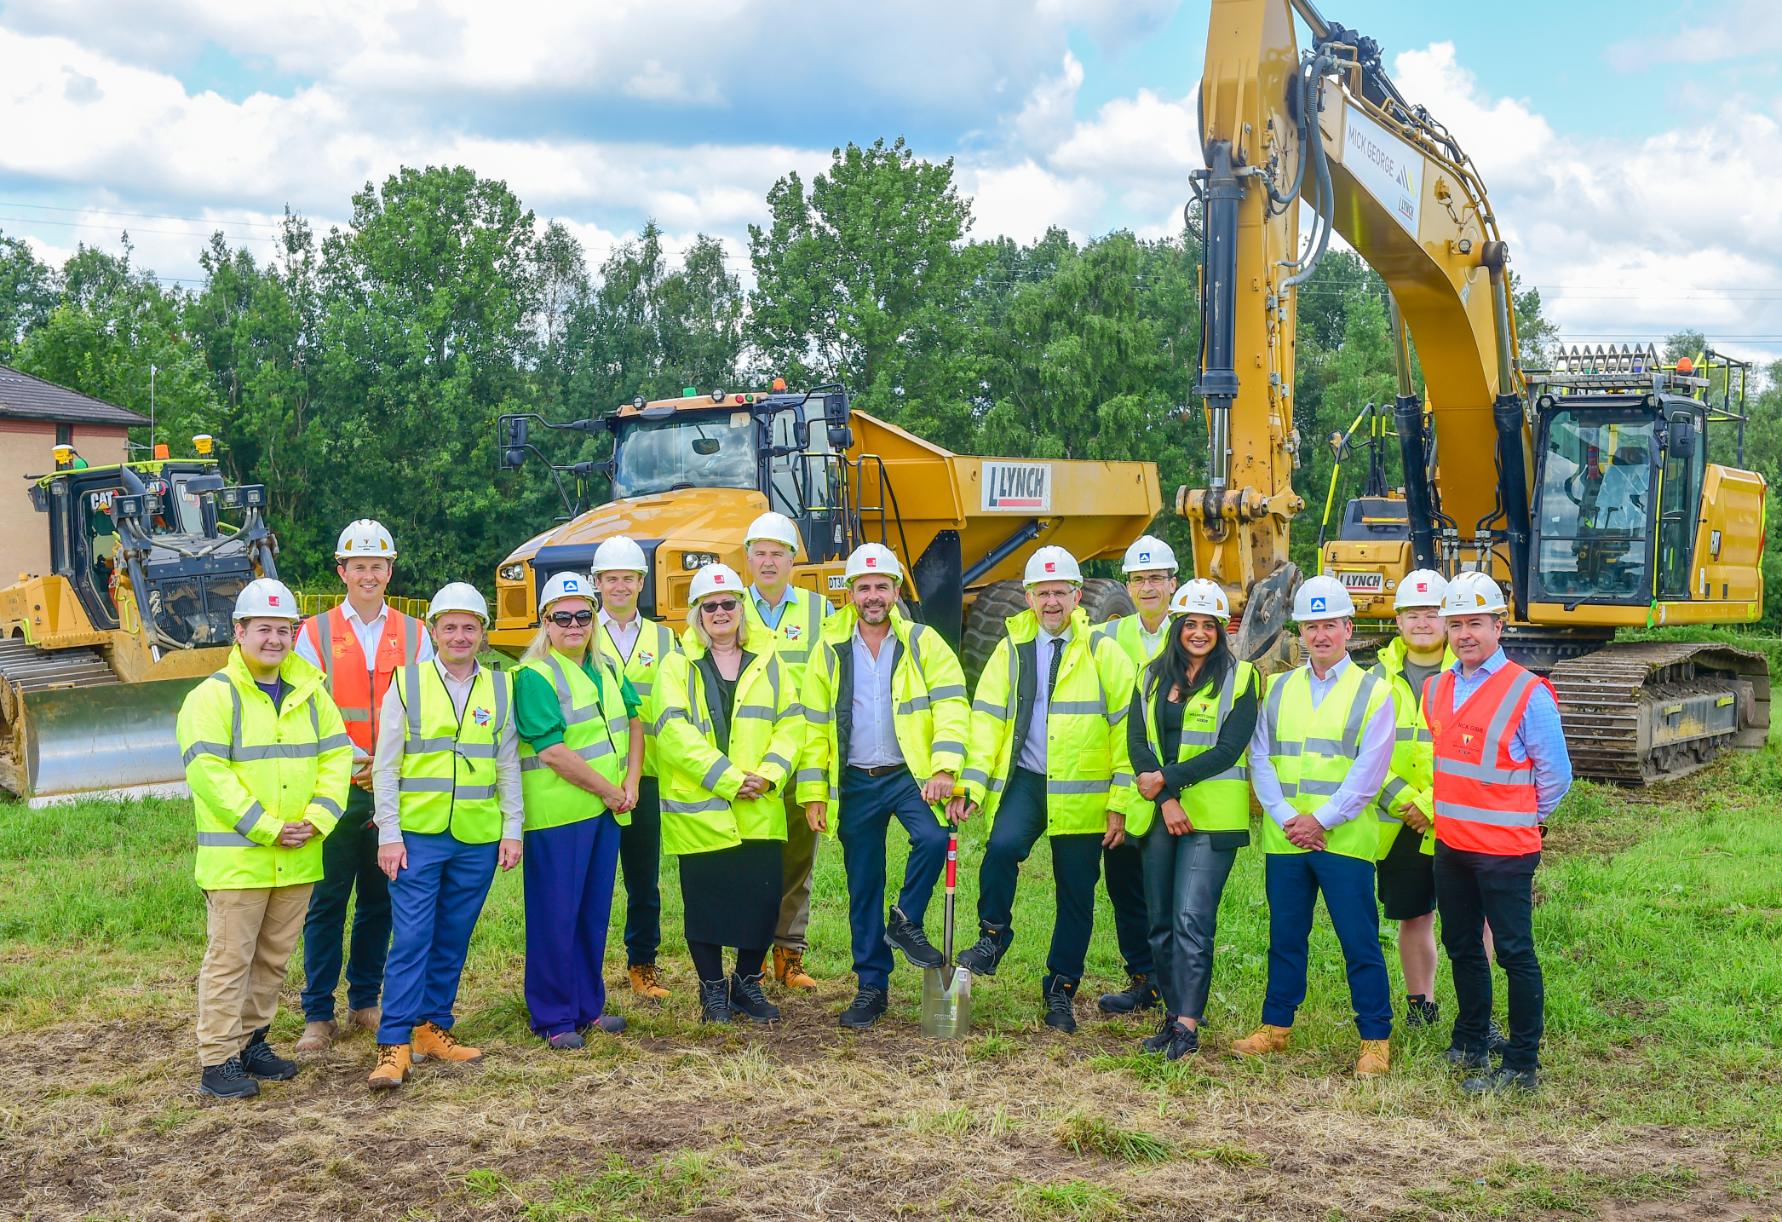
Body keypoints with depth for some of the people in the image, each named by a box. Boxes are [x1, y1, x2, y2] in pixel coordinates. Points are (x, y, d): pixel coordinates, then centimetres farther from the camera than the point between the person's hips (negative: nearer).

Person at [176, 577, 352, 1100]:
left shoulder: (310, 692, 10)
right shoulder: (212, 696, -9)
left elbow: (336, 755, 7)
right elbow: (208, 774, -16)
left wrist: (318, 817, -8)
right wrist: (266, 827, -18)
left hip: (298, 858, 6)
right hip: (235, 857, -6)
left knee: (273, 958, 15)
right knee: (229, 959, 0)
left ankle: (251, 1041, 29)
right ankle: (217, 1061, 7)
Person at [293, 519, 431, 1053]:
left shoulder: (413, 634, 8)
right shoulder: (315, 634, 4)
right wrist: (350, 762, -14)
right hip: (334, 788, -2)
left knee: (380, 899, 10)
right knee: (326, 901, 0)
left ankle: (365, 1000, 22)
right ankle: (318, 1014, 7)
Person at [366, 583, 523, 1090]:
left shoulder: (501, 687, 8)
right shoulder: (407, 683, 1)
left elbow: (509, 764, 11)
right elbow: (385, 766, 0)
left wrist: (512, 830, 6)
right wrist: (389, 835, -6)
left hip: (478, 839, 3)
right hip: (418, 835, -3)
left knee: (453, 940, 9)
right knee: (411, 938, -6)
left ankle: (434, 1028, 21)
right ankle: (394, 1044, -2)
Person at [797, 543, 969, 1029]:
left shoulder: (922, 643, -1)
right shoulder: (830, 648, 5)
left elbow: (951, 705, -8)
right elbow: (814, 725, 8)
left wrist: (944, 769, -21)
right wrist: (813, 792, 3)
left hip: (910, 775, -2)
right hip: (855, 783, 2)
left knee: (933, 840, -28)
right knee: (863, 887, 7)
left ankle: (906, 921, -2)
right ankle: (872, 986, 19)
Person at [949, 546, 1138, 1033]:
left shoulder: (1104, 654, 0)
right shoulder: (1010, 651, 7)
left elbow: (1125, 730, 0)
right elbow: (986, 720, 3)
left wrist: (1120, 804, -4)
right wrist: (972, 785, -9)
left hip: (1082, 794, -1)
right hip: (1023, 781, 1)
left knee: (1077, 895, 6)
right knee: (1002, 846, -27)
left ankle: (1060, 992, 23)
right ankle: (993, 937, -2)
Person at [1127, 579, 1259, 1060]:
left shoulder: (1239, 678, -1)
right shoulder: (1153, 676, 11)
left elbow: (1228, 750, -10)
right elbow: (1136, 740, 2)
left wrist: (1166, 778, -12)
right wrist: (1166, 800, -10)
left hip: (1212, 816, -5)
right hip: (1158, 813, 5)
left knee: (1192, 919, -12)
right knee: (1160, 922, 8)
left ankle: (1188, 1025, -11)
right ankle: (1173, 1013, 17)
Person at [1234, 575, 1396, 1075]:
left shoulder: (1372, 691, -1)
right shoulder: (1280, 688, 11)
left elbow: (1368, 771, -8)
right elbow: (1260, 757, 5)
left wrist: (1321, 820, -13)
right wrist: (1286, 818, -7)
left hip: (1345, 840, -4)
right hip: (1284, 839, 4)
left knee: (1360, 942, 0)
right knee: (1285, 937, 13)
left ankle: (1375, 1038, 9)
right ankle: (1276, 1026, 25)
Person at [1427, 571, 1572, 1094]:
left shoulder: (1527, 693, -11)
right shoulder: (1436, 689, 8)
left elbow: (1555, 774, -5)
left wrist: (1520, 820, 3)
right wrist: (1450, 815, 14)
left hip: (1505, 851, -7)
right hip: (1451, 845, 7)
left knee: (1515, 954, -1)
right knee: (1462, 948, 17)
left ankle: (1522, 1066, 6)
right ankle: (1471, 1044, 32)